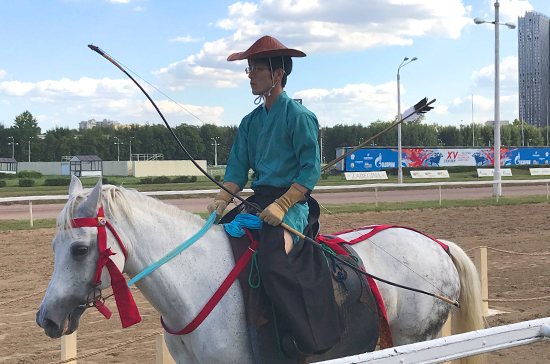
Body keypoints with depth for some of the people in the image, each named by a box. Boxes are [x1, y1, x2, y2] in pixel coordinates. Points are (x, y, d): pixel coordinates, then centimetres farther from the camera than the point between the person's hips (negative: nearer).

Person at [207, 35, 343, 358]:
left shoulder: (299, 116, -8)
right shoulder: (251, 121, 13)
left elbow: (312, 169, -13)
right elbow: (238, 167, 12)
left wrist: (282, 205, -22)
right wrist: (223, 199, -6)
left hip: (292, 202, -8)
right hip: (259, 199, 8)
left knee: (274, 259, -28)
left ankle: (313, 339, -15)